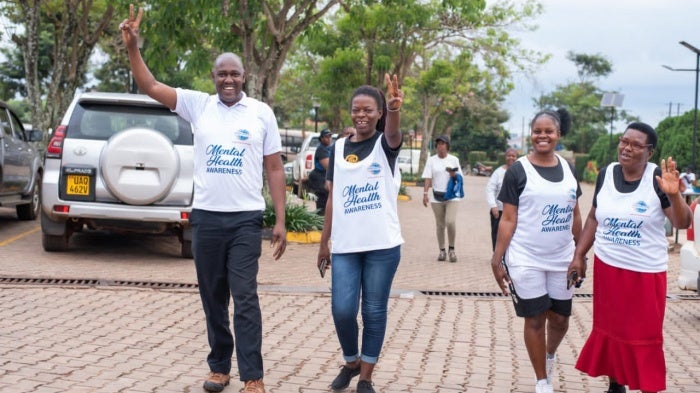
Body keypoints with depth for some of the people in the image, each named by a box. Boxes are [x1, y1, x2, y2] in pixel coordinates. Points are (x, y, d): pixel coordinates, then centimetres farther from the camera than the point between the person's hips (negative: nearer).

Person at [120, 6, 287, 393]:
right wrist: (132, 46, -12)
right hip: (206, 217, 2)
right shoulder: (198, 105, 5)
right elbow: (149, 85, 2)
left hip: (246, 219, -2)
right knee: (212, 298, 11)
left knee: (245, 298, -5)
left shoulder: (261, 113, 2)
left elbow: (274, 169, 3)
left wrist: (280, 221, -1)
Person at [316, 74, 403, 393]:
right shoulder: (339, 148, 9)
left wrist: (395, 110, -50)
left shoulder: (385, 145, -1)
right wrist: (324, 242, 9)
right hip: (345, 246, 3)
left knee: (374, 312, 4)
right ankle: (350, 363, 24)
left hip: (382, 245, -2)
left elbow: (393, 133, -27)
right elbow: (332, 198, 12)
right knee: (342, 310, -3)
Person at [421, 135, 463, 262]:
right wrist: (425, 193, -12)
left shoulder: (454, 160, 4)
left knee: (450, 222, -15)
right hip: (436, 197, 1)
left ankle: (451, 249, 2)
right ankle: (442, 251, 17)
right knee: (440, 224, 7)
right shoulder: (431, 160, 5)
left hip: (452, 196, -1)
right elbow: (427, 178, -1)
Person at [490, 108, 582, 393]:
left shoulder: (567, 168, 6)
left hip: (562, 260, 4)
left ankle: (550, 354, 44)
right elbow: (508, 219, -8)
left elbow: (575, 214, 13)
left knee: (560, 319, 12)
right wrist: (497, 259, -11)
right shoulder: (518, 171, -7)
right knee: (535, 319, 5)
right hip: (526, 260, -4)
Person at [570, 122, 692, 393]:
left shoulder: (657, 178, -12)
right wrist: (579, 255, 5)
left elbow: (683, 223, -16)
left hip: (646, 272, -4)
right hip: (607, 268, 4)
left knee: (645, 336, 4)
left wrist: (674, 195, -33)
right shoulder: (606, 174, -1)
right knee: (610, 330, 15)